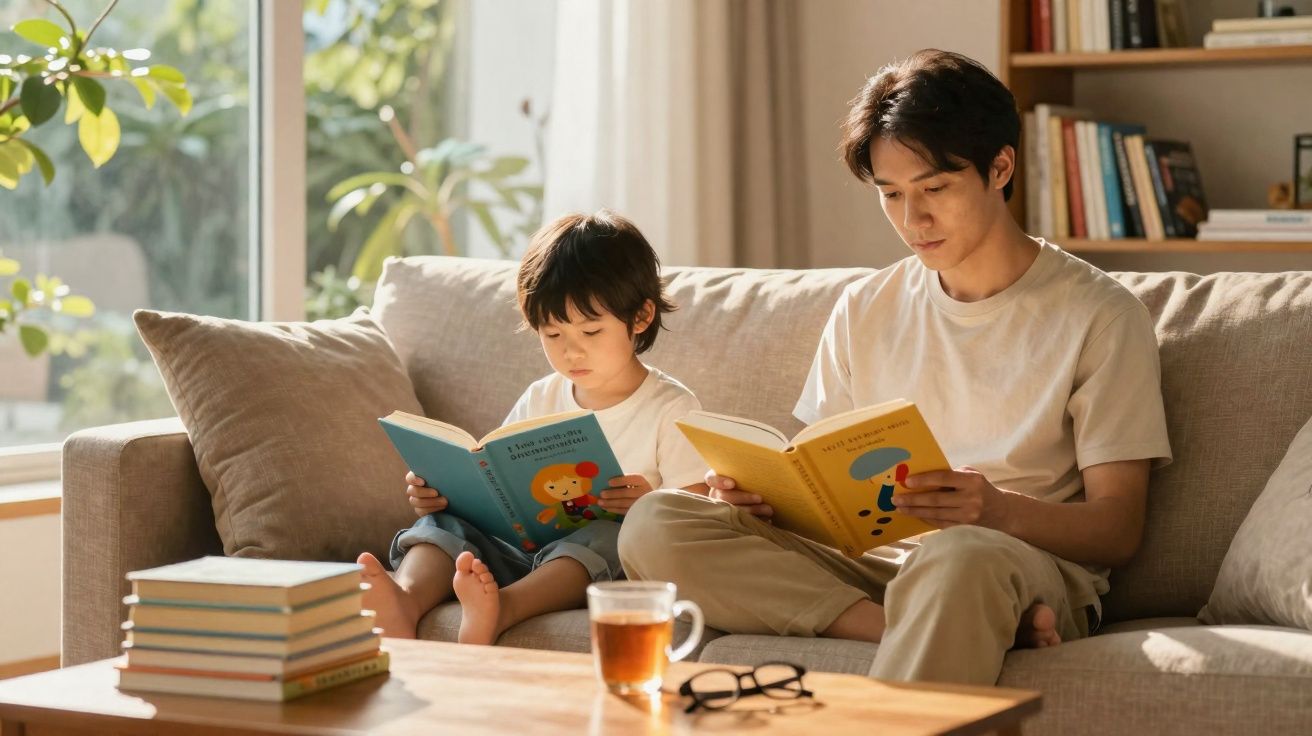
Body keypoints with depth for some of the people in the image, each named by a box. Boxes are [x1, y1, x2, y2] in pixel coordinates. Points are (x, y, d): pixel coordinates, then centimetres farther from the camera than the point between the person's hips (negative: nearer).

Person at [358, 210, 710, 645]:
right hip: (524, 552, 5)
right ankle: (406, 601, -49)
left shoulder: (671, 409, 1)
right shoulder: (540, 401, 16)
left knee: (609, 536, -35)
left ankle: (500, 609, -60)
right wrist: (439, 493, -5)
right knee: (444, 523, -15)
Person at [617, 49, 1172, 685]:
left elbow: (1118, 530, -3)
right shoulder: (866, 310, 17)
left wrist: (1003, 511, -24)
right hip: (871, 563, 6)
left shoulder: (1099, 316, 2)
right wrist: (760, 490, -7)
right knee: (653, 524, -20)